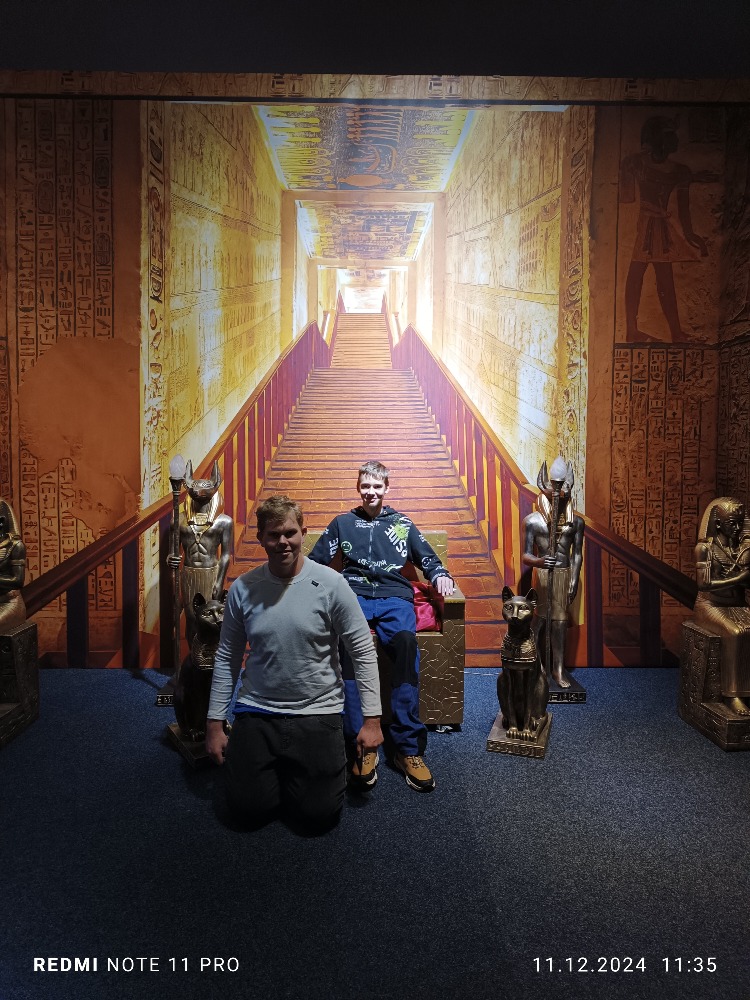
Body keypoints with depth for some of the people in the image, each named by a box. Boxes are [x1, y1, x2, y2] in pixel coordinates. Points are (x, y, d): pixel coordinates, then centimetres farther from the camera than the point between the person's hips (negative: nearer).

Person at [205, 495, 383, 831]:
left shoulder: (330, 584, -11)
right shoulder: (242, 588, -3)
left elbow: (363, 652, -6)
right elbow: (226, 658, 5)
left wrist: (372, 719, -8)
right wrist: (215, 723, 6)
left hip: (317, 712, -1)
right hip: (257, 711, 2)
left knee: (319, 813, -6)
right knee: (250, 808, -5)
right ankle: (267, 765, 27)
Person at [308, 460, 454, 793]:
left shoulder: (403, 524, 25)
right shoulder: (342, 522, 25)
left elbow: (429, 559, 24)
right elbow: (316, 561, 21)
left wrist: (441, 575, 2)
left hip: (394, 596, 0)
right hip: (353, 595, 0)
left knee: (405, 640, -35)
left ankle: (408, 747, -32)